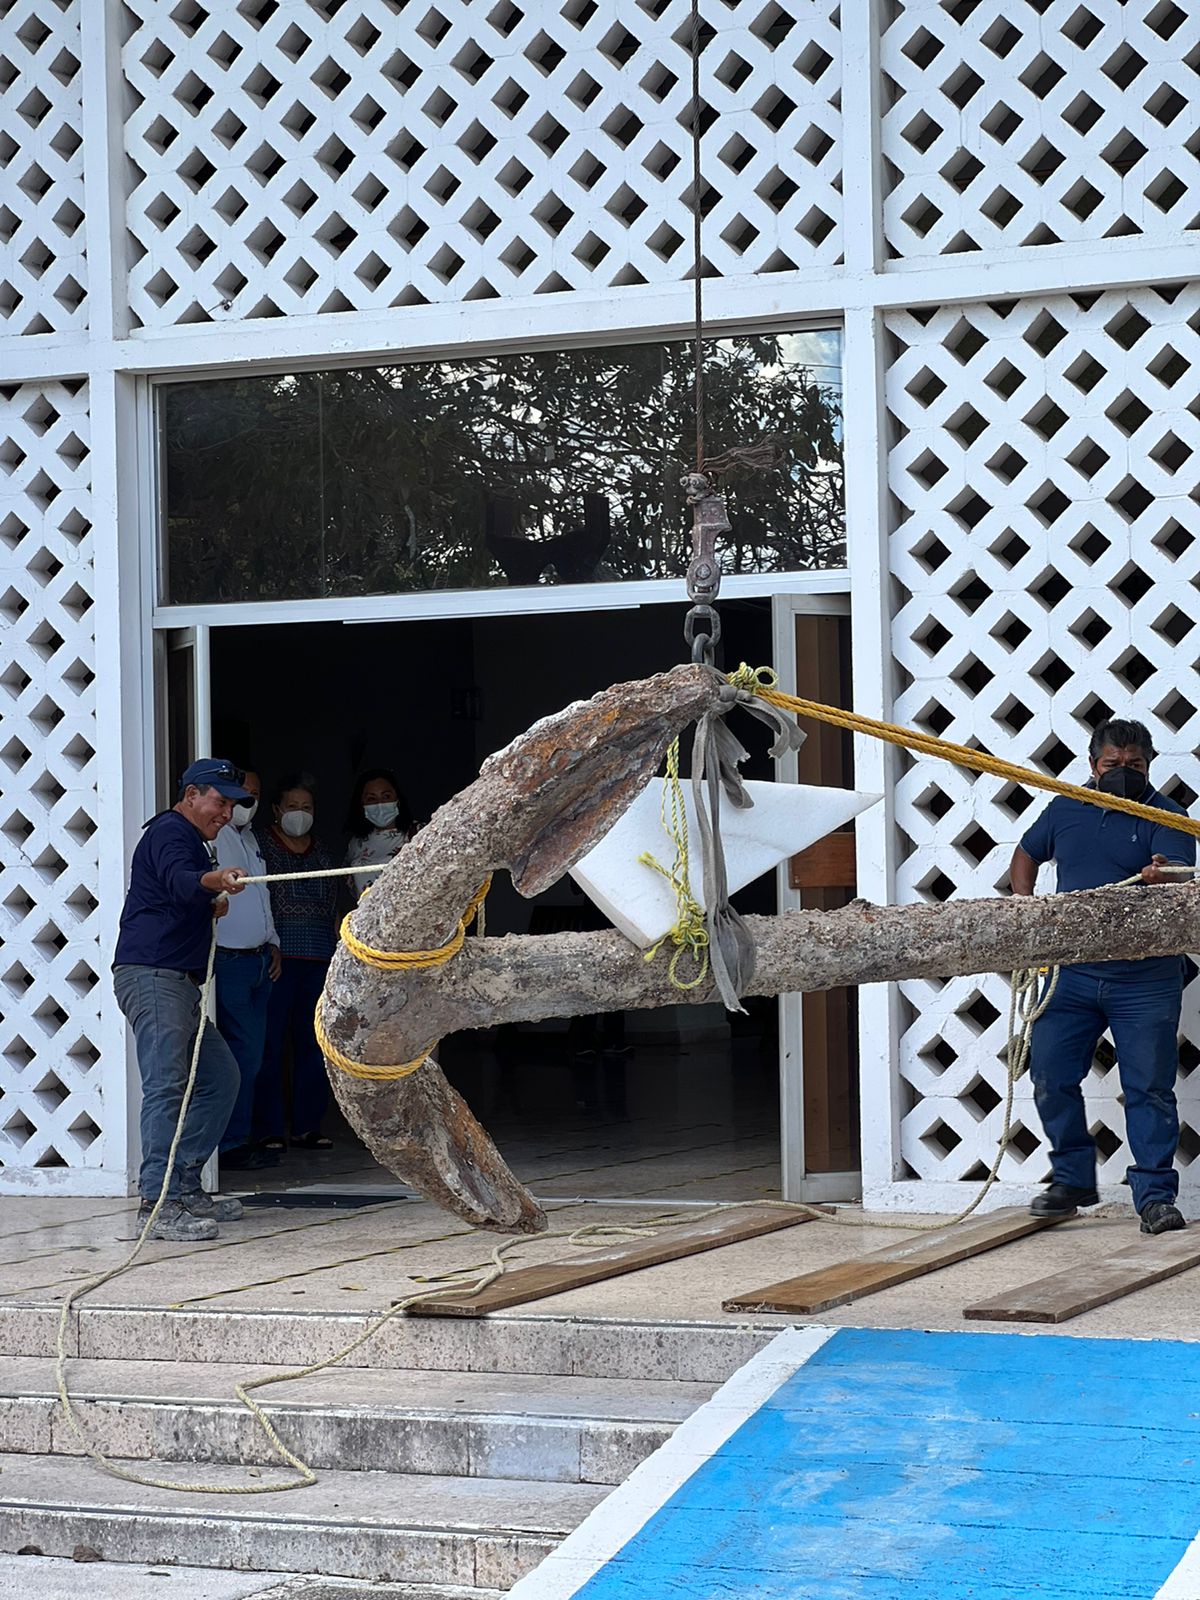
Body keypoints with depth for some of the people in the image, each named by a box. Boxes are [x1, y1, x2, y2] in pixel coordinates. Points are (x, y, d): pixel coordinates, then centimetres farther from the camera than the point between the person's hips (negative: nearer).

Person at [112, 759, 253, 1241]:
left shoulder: (192, 841, 27)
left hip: (178, 983, 11)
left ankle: (185, 1188, 15)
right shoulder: (170, 831, -6)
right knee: (167, 1083, -17)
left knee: (221, 1077, 13)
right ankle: (157, 1202, -22)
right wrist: (215, 879, -49)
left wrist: (210, 907, 18)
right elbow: (178, 881, -29)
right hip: (151, 974, -11)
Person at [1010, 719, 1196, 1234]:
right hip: (1072, 973, 4)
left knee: (1149, 1087, -3)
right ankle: (1072, 1180, 17)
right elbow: (1026, 855, 25)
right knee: (1050, 1074, 1)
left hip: (1145, 978, -4)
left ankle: (1155, 1196, 3)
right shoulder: (1066, 809, 10)